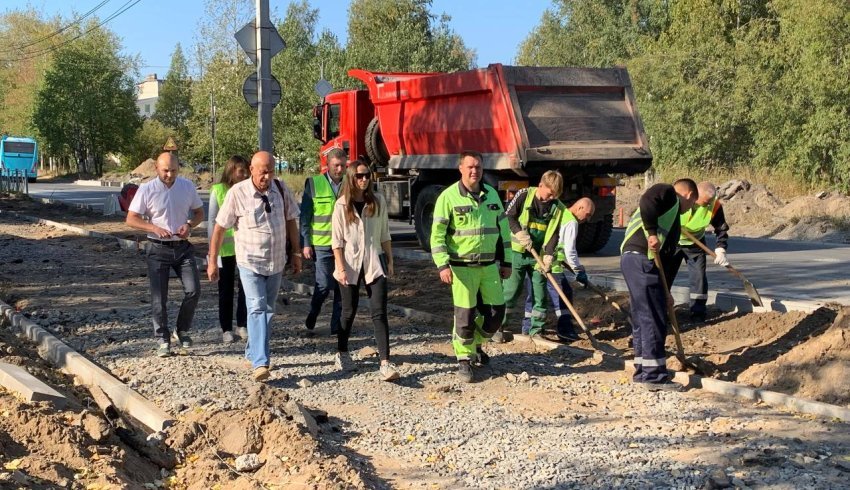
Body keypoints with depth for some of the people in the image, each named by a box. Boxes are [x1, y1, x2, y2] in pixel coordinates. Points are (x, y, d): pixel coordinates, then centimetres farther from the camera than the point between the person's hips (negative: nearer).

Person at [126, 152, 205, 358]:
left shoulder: (187, 186, 2)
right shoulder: (146, 190, -7)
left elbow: (199, 212, 11)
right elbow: (131, 219, -7)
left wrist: (189, 225, -10)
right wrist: (156, 229, -21)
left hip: (183, 248, 2)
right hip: (159, 250, -2)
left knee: (193, 290, -6)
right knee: (159, 297, 1)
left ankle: (182, 330, 17)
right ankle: (163, 340, 13)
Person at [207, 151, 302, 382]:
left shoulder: (281, 189, -1)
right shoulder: (237, 193, -12)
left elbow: (291, 221, 10)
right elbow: (220, 227, -6)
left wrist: (296, 253, 11)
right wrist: (212, 261, -4)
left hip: (276, 261, 5)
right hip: (250, 262, -4)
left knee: (267, 309, 13)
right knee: (257, 309, -15)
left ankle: (253, 354, 29)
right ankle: (260, 363, -20)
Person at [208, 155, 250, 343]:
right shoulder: (218, 190, -4)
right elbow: (212, 220, -1)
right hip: (225, 246, -2)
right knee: (226, 288, 7)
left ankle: (242, 325, 18)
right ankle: (226, 329, 16)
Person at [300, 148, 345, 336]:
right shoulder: (314, 184, 0)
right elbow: (305, 217, 2)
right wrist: (306, 243, -3)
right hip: (322, 245, -2)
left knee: (342, 286, 4)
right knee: (324, 284, -6)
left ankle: (337, 326, 15)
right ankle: (312, 314, 21)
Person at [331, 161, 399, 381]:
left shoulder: (378, 201, 4)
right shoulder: (342, 205, -2)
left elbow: (385, 234, 10)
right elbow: (337, 240, -3)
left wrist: (390, 260, 8)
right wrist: (340, 268, -10)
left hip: (374, 262, 1)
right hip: (350, 263, -1)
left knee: (379, 312, -8)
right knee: (349, 311, 9)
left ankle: (385, 363, -13)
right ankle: (342, 353, 30)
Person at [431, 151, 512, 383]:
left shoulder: (492, 194, 8)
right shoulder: (449, 197, -8)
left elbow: (503, 229, 15)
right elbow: (437, 234, -9)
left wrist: (506, 262, 14)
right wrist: (443, 265, -18)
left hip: (489, 265, 5)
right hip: (462, 267, -5)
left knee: (497, 312, 6)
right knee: (465, 315, -2)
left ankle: (475, 344, 33)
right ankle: (464, 359, 16)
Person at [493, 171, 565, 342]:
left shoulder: (558, 208, -1)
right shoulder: (524, 195, -8)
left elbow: (554, 234, -3)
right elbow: (509, 216, -4)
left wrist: (548, 257, -14)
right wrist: (521, 234, -17)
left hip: (539, 256, 3)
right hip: (518, 252, -3)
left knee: (539, 293, 4)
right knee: (510, 290, -1)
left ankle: (536, 331, 14)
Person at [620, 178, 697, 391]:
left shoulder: (671, 212, 30)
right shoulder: (668, 193, 3)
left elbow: (663, 254, 28)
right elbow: (647, 201, -22)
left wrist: (663, 291, 26)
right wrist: (652, 233, -22)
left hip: (632, 259, 10)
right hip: (641, 259, -10)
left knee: (642, 318, 16)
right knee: (654, 319, -7)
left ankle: (643, 371, 25)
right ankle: (654, 375, -4)